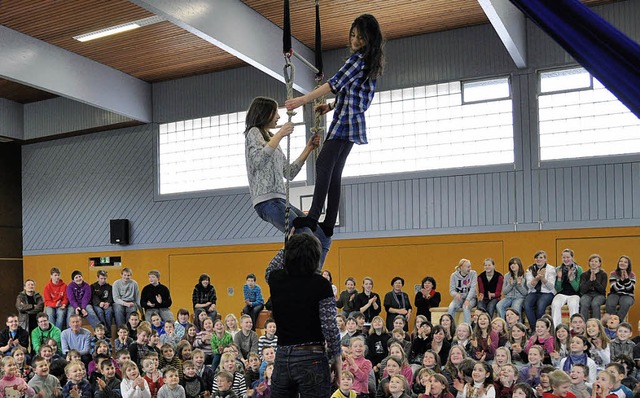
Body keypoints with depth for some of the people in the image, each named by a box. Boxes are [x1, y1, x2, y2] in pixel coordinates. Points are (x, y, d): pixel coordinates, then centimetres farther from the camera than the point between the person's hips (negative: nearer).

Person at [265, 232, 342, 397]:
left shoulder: (276, 280, 2)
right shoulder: (320, 284, -11)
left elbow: (271, 268, 28)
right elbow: (330, 327, -12)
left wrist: (290, 245, 35)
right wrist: (337, 357, 2)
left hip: (282, 358, 4)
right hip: (312, 359, -4)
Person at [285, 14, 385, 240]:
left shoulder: (359, 58, -9)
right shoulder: (370, 61, 20)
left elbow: (336, 84, -16)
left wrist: (302, 100, -17)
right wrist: (331, 106, 24)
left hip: (345, 121, -10)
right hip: (351, 122, 10)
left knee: (324, 164, -21)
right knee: (334, 173, 5)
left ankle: (313, 217, -33)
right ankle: (328, 224, 2)